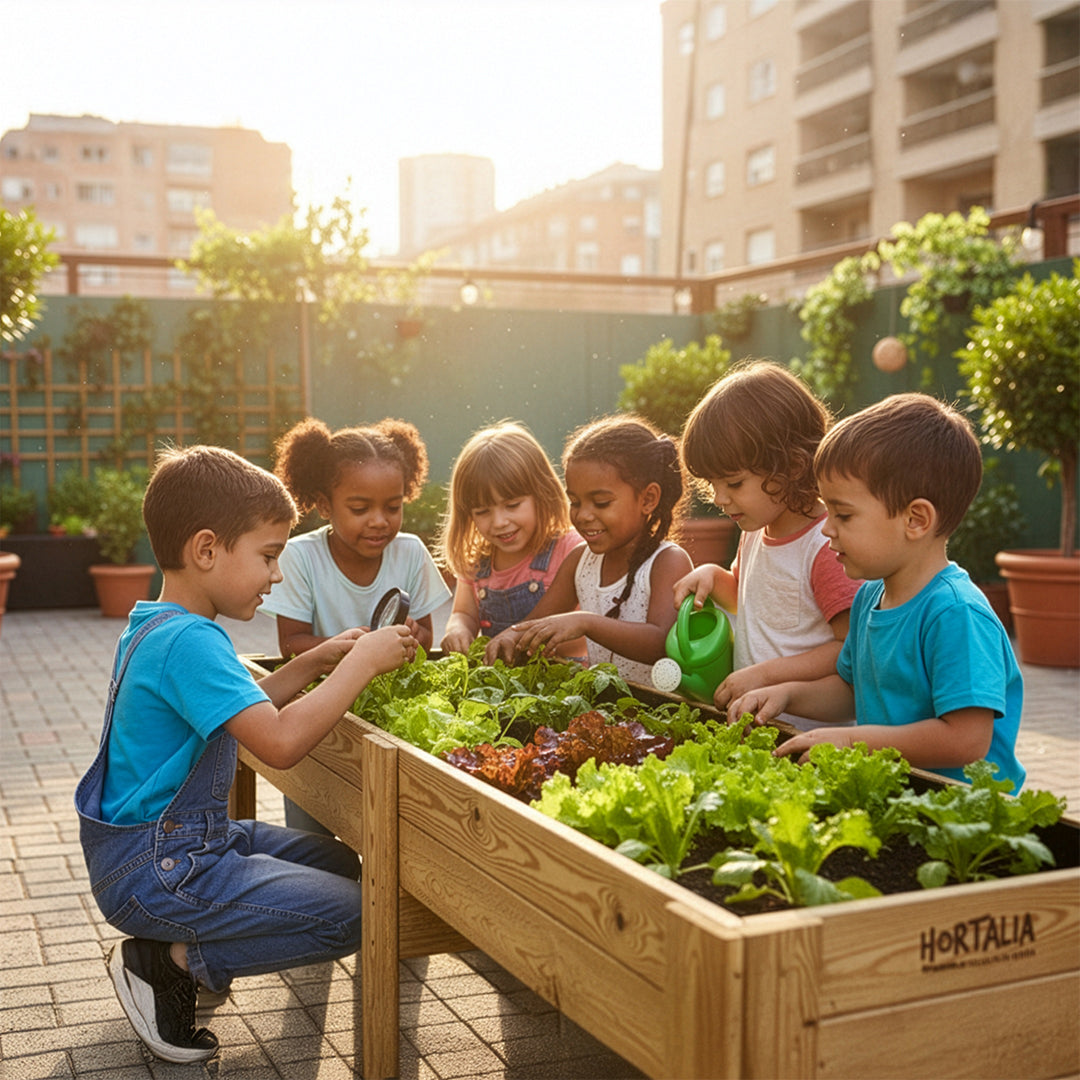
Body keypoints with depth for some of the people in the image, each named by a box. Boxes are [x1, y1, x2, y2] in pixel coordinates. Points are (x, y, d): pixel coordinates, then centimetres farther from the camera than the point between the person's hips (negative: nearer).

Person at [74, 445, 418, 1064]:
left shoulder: (161, 628, 9)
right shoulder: (187, 640, -24)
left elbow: (244, 708, 22)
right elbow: (280, 742, -34)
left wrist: (316, 661, 8)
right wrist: (362, 663, -23)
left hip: (193, 838, 11)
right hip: (152, 869, -11)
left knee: (342, 865, 17)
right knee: (349, 913, -15)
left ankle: (172, 949, 12)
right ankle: (168, 961, -3)